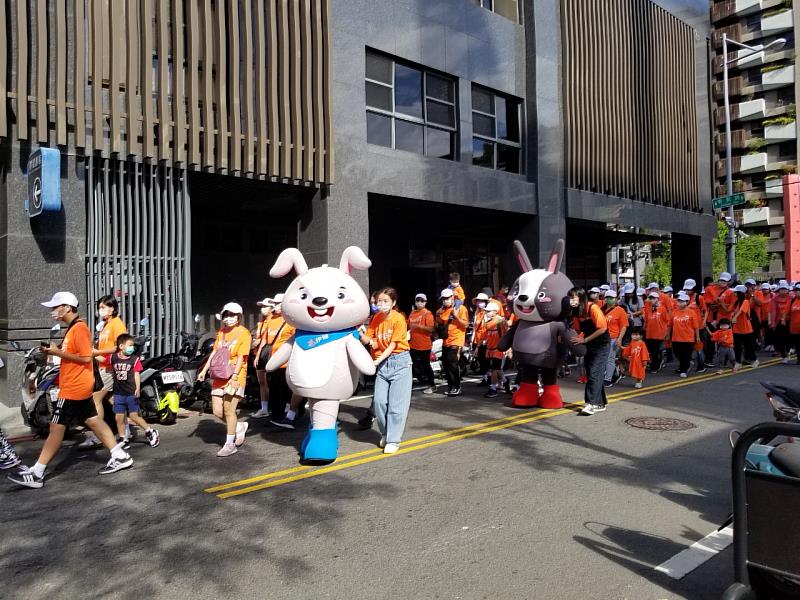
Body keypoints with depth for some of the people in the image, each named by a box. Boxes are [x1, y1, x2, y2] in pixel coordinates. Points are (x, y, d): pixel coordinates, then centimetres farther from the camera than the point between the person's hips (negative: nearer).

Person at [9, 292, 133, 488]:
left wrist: (59, 353, -19)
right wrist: (55, 351, 4)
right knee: (93, 421, 11)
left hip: (74, 388, -10)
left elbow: (86, 357, -21)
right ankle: (120, 457, 14)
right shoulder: (73, 328, 15)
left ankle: (36, 474, 4)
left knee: (56, 428, -4)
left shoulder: (79, 328, -17)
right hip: (78, 386, 10)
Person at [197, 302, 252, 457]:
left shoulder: (244, 333, -7)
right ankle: (239, 427, 28)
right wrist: (204, 370, 10)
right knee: (217, 411, 5)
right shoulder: (221, 332, 14)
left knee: (229, 409, -6)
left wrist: (234, 376, -22)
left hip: (234, 378, -7)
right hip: (219, 377, 7)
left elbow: (241, 357, -13)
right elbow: (214, 352, 17)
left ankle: (230, 444, 6)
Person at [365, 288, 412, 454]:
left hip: (399, 361, -4)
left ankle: (393, 440, 5)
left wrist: (377, 361, -22)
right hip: (382, 363, 5)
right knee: (379, 401, -1)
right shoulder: (376, 318, 3)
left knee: (396, 403, -4)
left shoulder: (398, 319, -12)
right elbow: (370, 340, 1)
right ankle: (385, 434, 21)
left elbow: (392, 345, -14)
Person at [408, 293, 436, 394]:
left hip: (424, 345, -6)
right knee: (416, 365, 11)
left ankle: (432, 385, 15)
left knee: (426, 365, 3)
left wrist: (418, 326, -24)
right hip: (413, 344, 6)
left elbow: (430, 329, -17)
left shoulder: (428, 313, -8)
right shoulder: (412, 313, 9)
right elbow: (409, 326, 21)